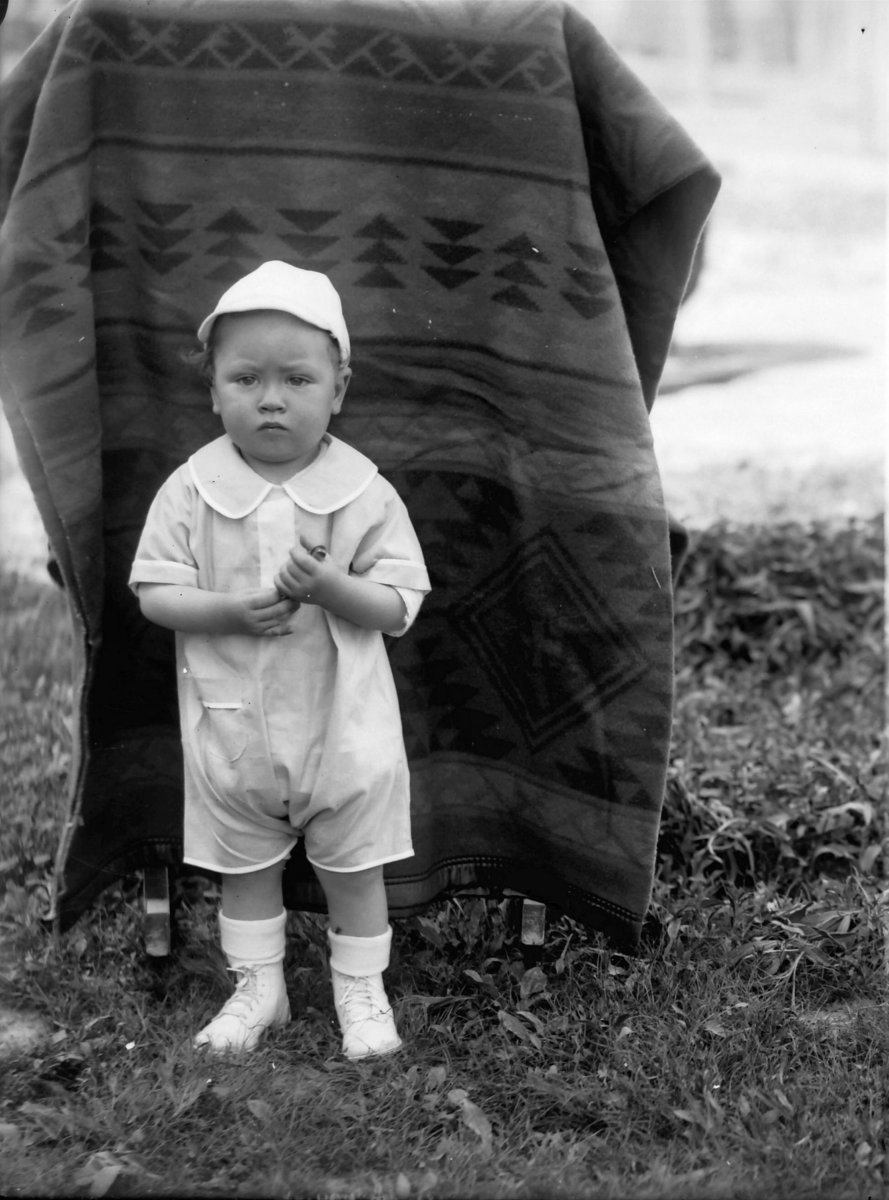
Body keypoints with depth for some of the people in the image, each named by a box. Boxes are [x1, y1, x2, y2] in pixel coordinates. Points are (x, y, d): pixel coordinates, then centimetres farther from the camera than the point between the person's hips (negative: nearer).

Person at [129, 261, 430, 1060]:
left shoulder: (365, 492, -11)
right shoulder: (192, 489, -9)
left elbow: (398, 606, -11)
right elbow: (154, 593, -8)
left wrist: (327, 585, -29)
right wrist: (231, 611, -24)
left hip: (343, 725, -1)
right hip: (231, 725, 1)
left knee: (353, 865, 13)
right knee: (245, 864, 17)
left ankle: (361, 991, 33)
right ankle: (259, 987, 36)